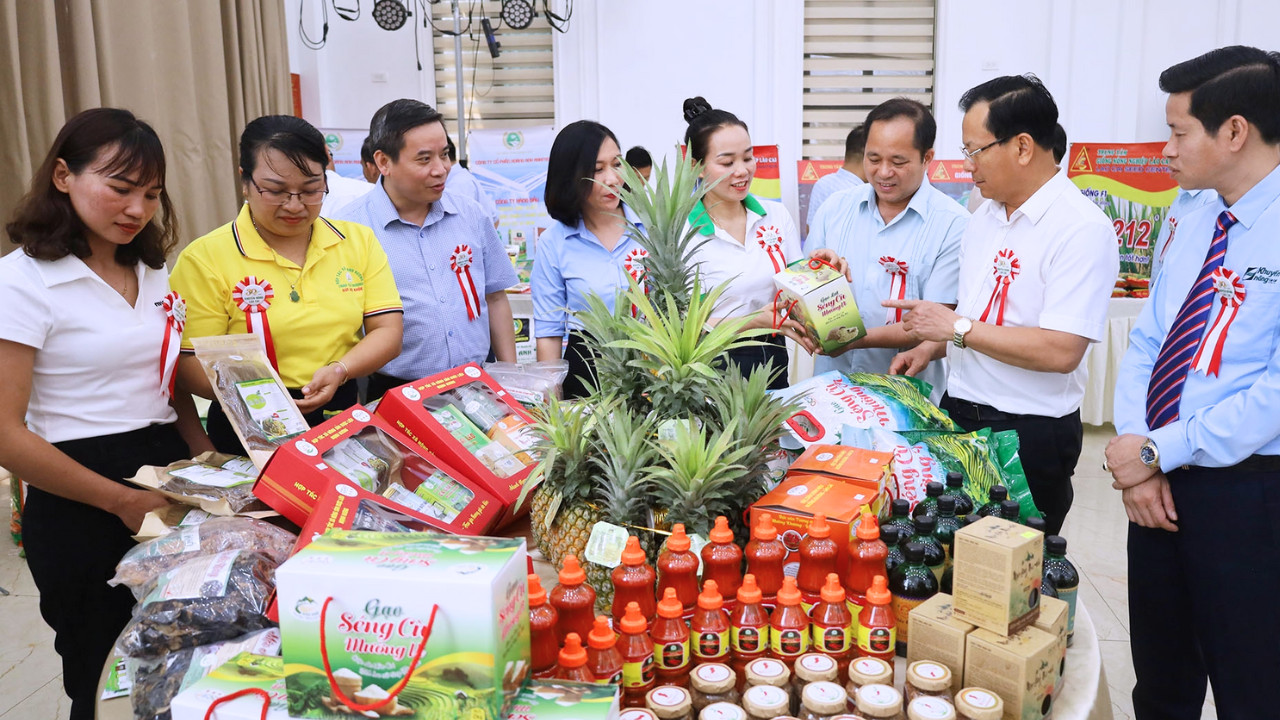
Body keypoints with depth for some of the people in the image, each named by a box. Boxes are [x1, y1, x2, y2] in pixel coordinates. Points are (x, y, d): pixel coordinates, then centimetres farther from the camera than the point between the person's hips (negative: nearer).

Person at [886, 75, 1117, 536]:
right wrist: (931, 347, 4)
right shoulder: (985, 216, 9)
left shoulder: (1082, 229, -17)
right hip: (958, 412, 8)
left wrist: (956, 329, -19)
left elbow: (1061, 351, -25)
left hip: (1030, 433, -7)